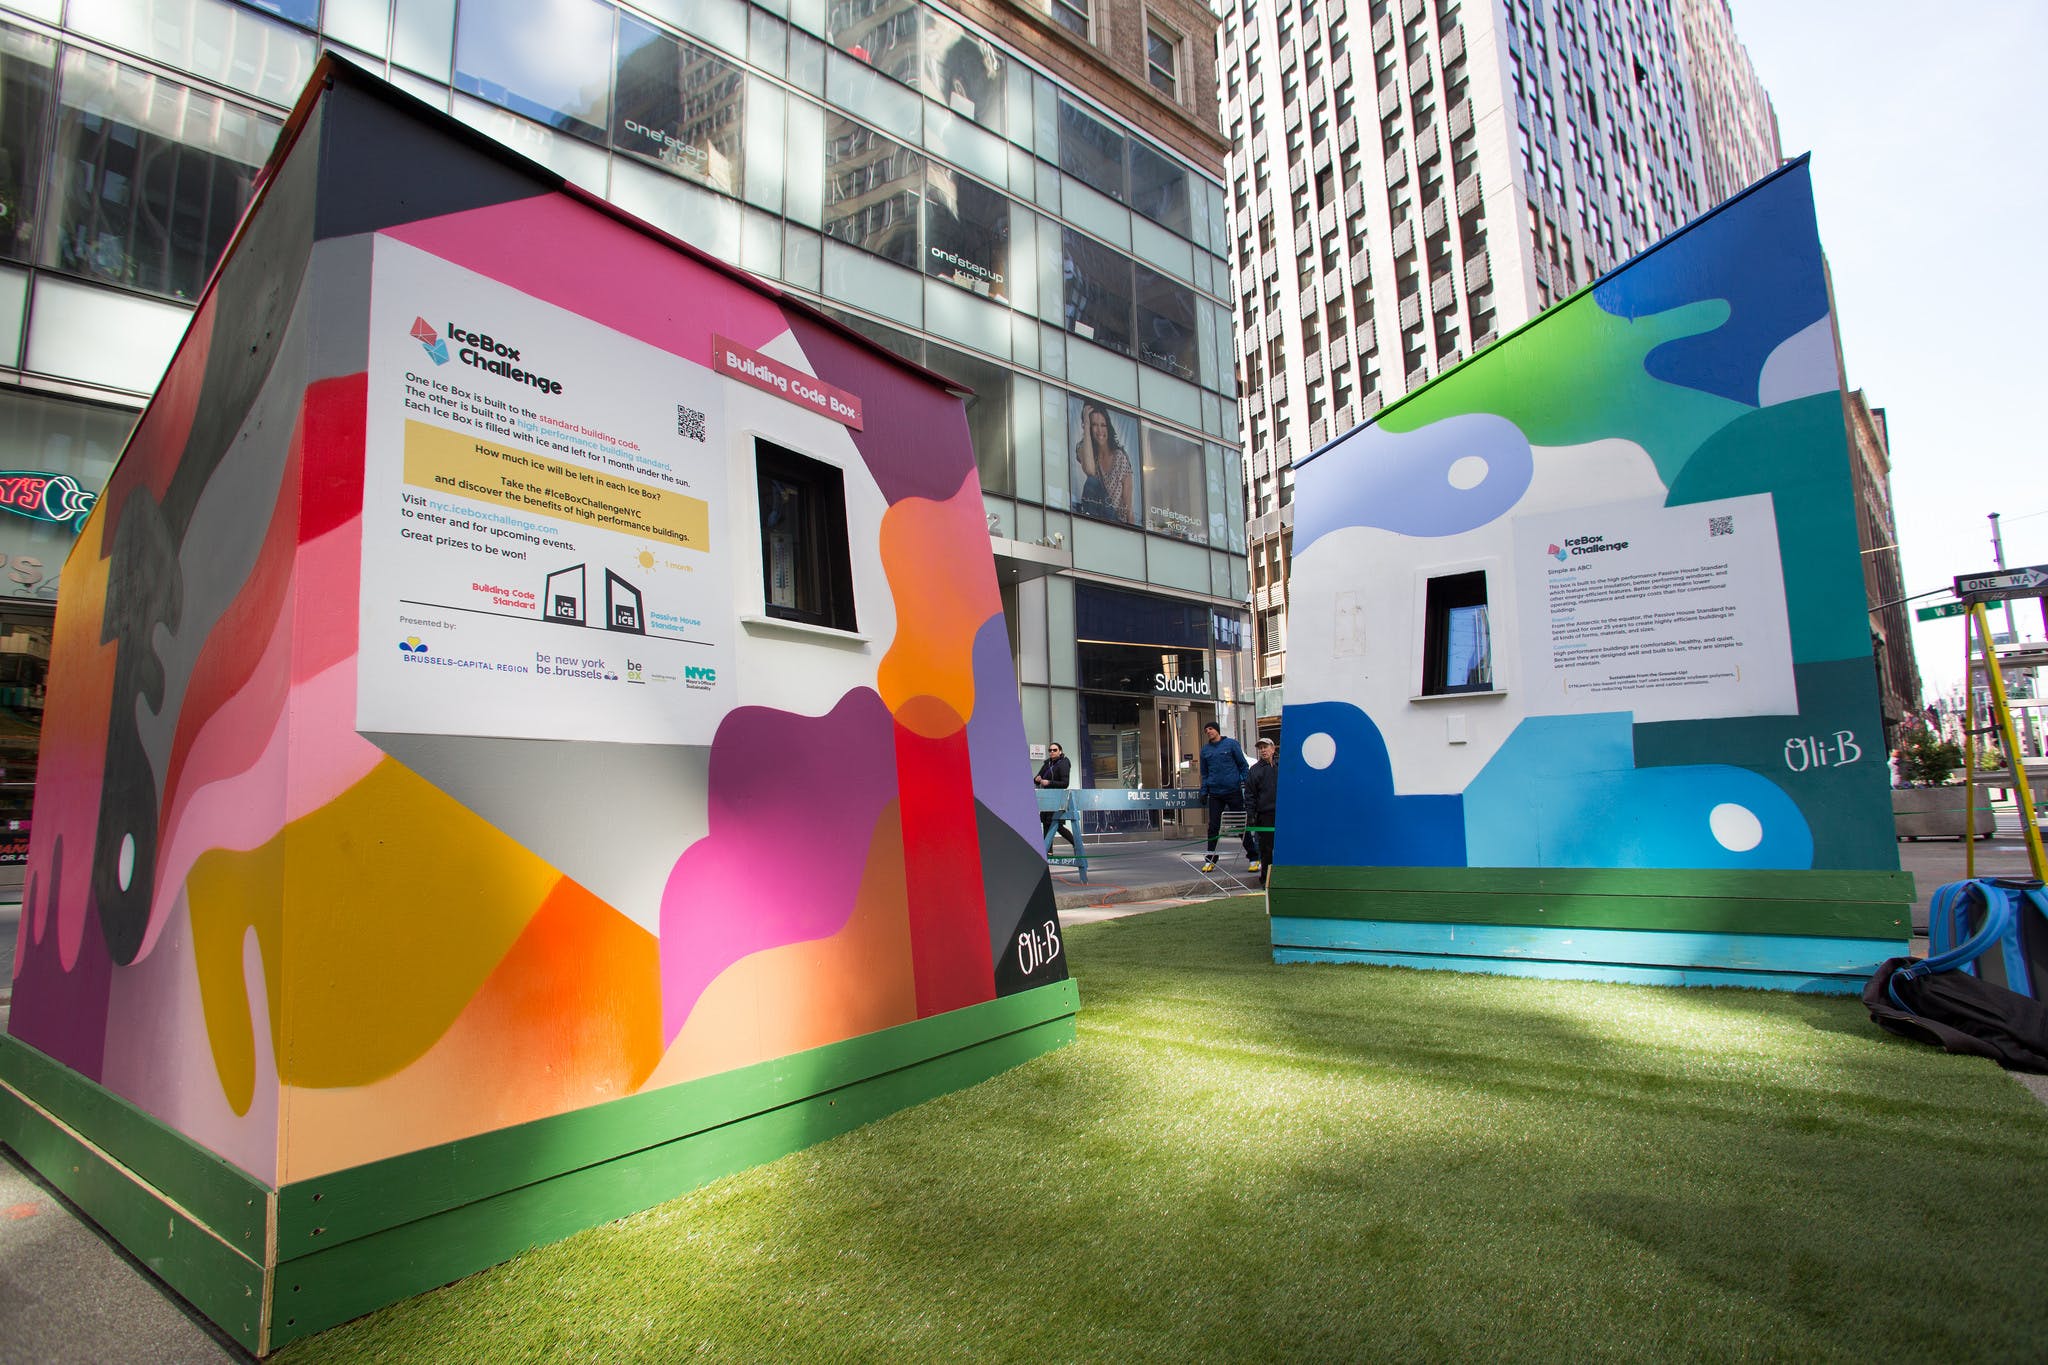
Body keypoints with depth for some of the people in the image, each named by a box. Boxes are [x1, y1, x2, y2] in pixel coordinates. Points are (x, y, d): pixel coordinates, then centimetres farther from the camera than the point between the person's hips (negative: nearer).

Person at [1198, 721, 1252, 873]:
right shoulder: (1205, 750, 10)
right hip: (1215, 794, 3)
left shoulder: (1232, 744, -1)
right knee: (1213, 826, 3)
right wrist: (1204, 791, 9)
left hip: (1233, 791, -3)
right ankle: (1210, 859, 10)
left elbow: (1243, 765, 2)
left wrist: (1246, 783, -5)